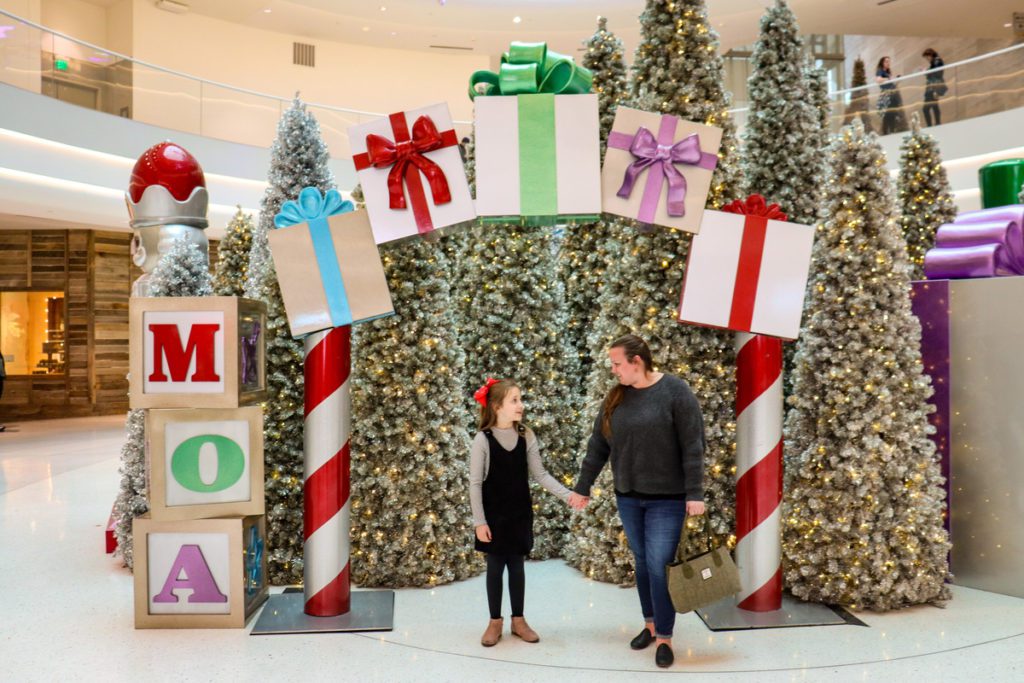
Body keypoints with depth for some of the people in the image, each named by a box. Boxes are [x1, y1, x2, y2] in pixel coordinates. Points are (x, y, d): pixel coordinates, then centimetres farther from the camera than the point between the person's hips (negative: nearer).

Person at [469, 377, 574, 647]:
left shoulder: (526, 435, -3)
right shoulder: (483, 439, -13)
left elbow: (540, 474, 0)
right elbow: (475, 483, -9)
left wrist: (568, 495, -11)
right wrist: (479, 521, -11)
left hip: (520, 512, 3)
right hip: (494, 514, -3)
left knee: (517, 564, 11)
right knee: (495, 565, 7)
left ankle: (518, 620, 25)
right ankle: (495, 621, 23)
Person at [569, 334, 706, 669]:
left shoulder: (675, 391, -13)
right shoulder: (616, 397, 3)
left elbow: (692, 447, -13)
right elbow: (598, 446, 8)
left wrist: (695, 493, -16)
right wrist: (583, 487, 11)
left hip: (667, 498, -5)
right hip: (628, 497, 5)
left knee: (660, 566, -4)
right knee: (642, 563, 14)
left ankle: (664, 638, 9)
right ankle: (650, 624, 29)